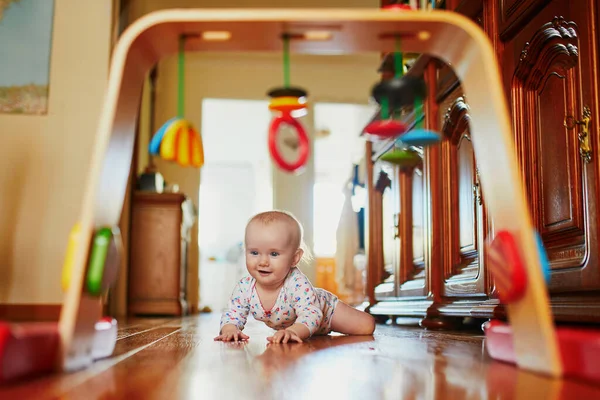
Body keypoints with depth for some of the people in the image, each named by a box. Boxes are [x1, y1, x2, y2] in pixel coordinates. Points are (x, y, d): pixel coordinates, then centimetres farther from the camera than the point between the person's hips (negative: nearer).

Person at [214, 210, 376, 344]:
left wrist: (294, 331, -73)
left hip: (325, 309, -5)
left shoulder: (298, 284, -45)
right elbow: (233, 313, -22)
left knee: (367, 327, -7)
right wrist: (229, 329, -47)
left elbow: (310, 315, -52)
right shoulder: (244, 287, -30)